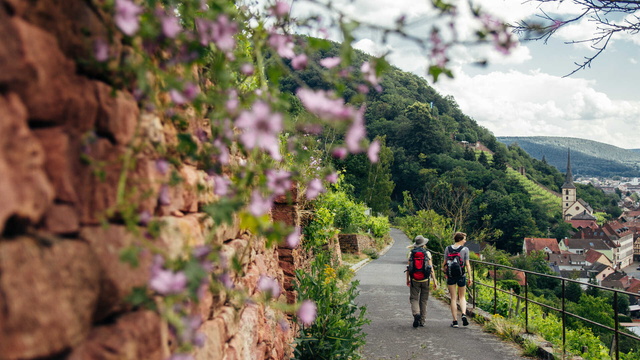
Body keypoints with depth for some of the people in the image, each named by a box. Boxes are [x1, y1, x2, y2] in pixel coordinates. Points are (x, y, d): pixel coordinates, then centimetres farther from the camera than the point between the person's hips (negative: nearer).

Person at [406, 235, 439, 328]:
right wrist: (434, 281, -4)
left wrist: (407, 279, 11)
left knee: (414, 299, 4)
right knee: (423, 300, 12)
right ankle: (422, 321, 16)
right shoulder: (427, 253, -2)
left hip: (414, 279, -1)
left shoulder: (411, 253, -1)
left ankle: (416, 314, -23)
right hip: (425, 279, 1)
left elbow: (408, 267, 0)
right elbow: (431, 267, -7)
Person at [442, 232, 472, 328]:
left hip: (450, 276, 1)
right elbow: (467, 264, -6)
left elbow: (444, 263, 3)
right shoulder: (465, 249, -5)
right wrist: (470, 277, -2)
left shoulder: (448, 249, 1)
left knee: (453, 298, 7)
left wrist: (445, 272, 19)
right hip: (461, 275, -1)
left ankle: (455, 321, 6)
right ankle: (464, 314, -9)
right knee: (462, 297, 16)